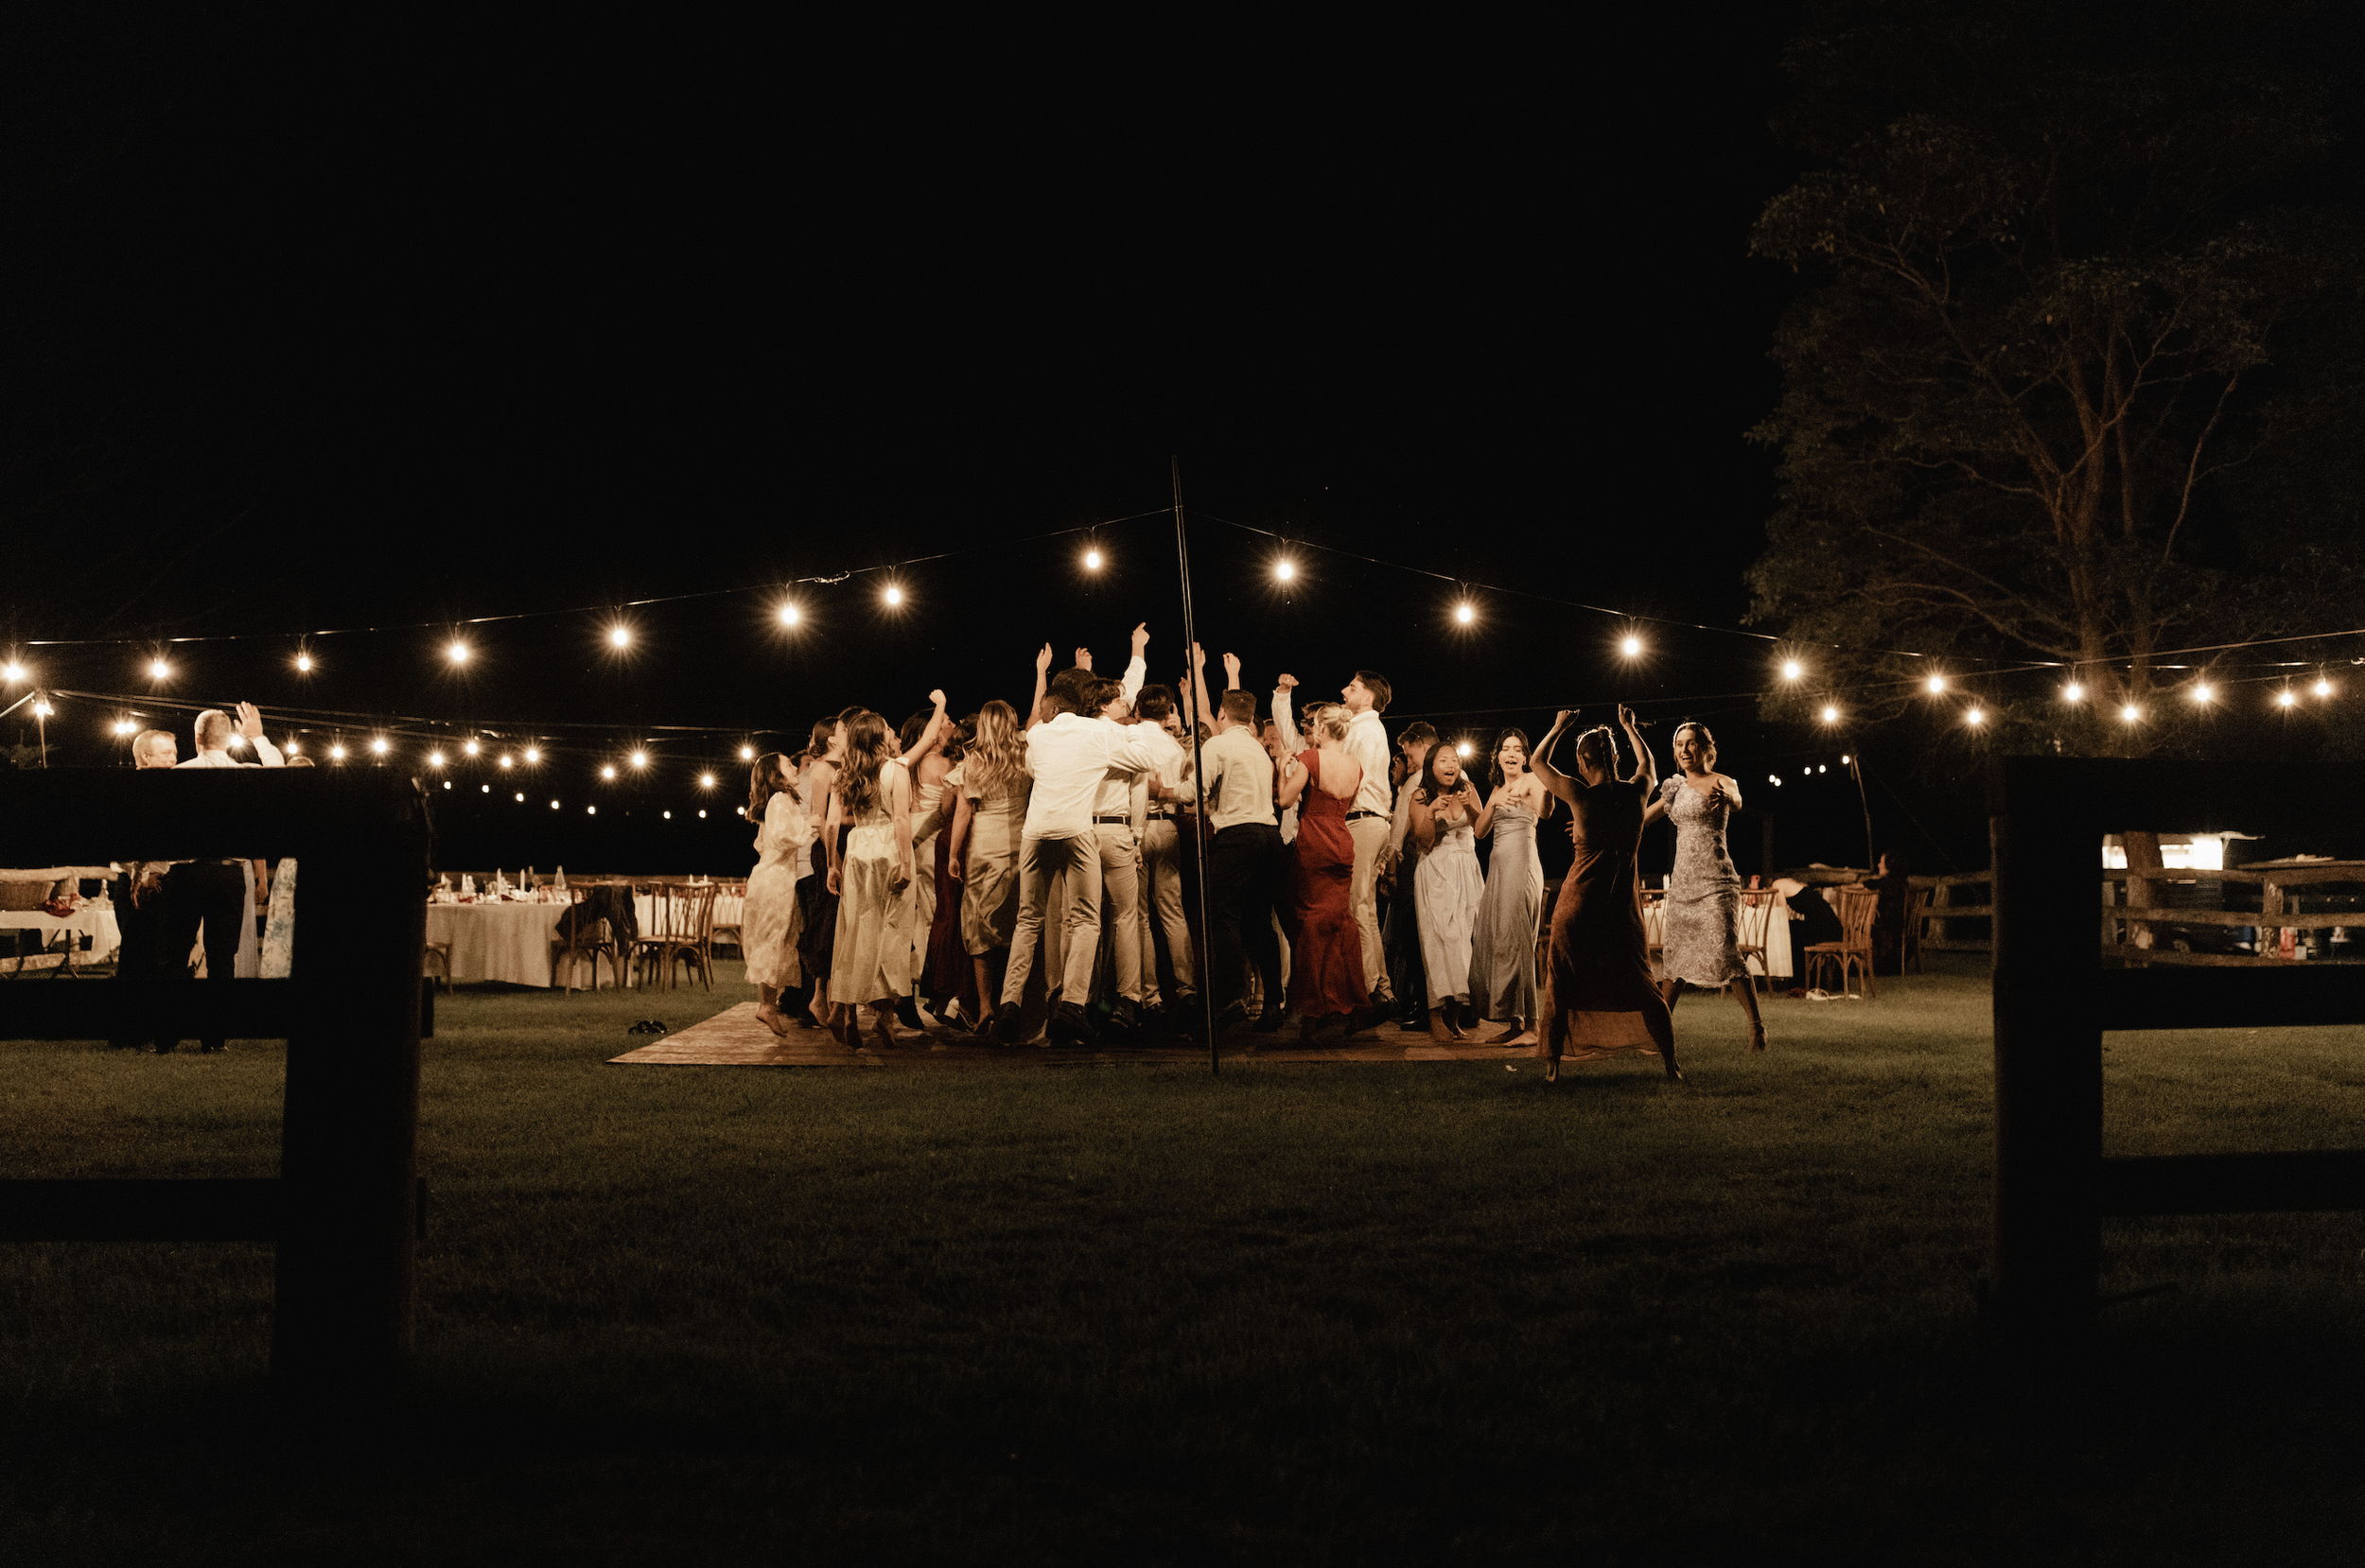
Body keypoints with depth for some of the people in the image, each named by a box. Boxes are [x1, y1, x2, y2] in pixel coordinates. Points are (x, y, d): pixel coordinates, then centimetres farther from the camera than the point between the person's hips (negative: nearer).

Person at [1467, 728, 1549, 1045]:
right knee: (1493, 941, 5)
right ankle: (1514, 1024, 10)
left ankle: (1530, 1026, -10)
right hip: (1498, 866, 8)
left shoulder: (1530, 780, -4)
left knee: (1514, 941, -11)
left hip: (1521, 864, -8)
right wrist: (1493, 802, -1)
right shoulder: (1498, 788, 21)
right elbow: (1479, 830, 14)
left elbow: (1544, 811, -25)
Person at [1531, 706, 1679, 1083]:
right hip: (1624, 906, 3)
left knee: (1563, 985, 7)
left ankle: (1552, 1064, 3)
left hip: (1581, 902, -3)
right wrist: (1629, 727, 34)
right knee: (1640, 985, 11)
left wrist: (1558, 727, 19)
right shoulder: (1636, 792, -2)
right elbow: (1649, 765, 24)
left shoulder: (1580, 795, -11)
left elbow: (1538, 763, 6)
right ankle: (1670, 1062, 8)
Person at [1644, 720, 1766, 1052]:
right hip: (1682, 879, 6)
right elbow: (1641, 819, 24)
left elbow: (1737, 801, -31)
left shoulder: (1720, 782, -7)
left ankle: (1756, 1025, -5)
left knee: (1725, 954, -14)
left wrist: (1726, 796, -55)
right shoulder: (1677, 788, 13)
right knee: (1676, 954, 10)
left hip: (1714, 881, -6)